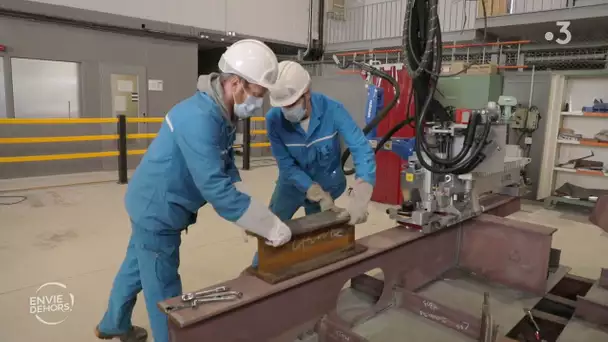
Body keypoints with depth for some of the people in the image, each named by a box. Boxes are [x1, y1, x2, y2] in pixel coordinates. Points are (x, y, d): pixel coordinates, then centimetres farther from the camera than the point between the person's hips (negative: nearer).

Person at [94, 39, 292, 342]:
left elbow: (227, 171, 4)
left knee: (137, 267, 27)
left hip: (151, 205, 10)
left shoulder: (221, 115, -1)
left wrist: (248, 217, -7)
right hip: (158, 210, -10)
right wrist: (270, 226, -29)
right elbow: (216, 188, -35)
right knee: (164, 287, 7)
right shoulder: (200, 118, -32)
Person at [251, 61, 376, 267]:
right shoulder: (274, 119, -25)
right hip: (292, 181, 1)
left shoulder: (332, 110, -28)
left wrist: (359, 198, -44)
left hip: (327, 181, -1)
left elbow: (362, 149, -33)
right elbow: (286, 165, -20)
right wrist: (319, 195, -27)